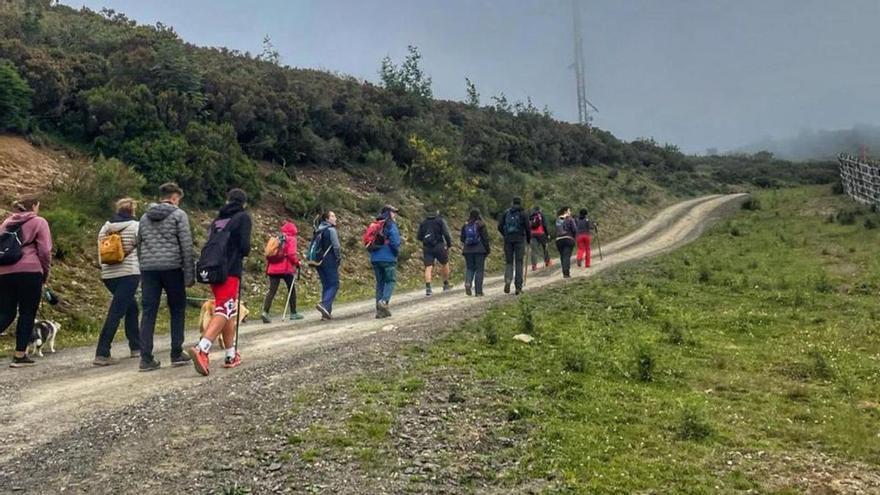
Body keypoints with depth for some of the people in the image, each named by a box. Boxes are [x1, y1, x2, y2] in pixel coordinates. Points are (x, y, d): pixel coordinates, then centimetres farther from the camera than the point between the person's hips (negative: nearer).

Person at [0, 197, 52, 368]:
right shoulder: (38, 222, 1)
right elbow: (44, 251, -6)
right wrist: (45, 273, 7)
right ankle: (20, 355, 4)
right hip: (29, 272, -5)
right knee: (27, 314, 3)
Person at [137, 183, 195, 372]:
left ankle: (146, 358, -1)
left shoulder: (145, 217, 16)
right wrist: (190, 274, -5)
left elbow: (139, 246, 17)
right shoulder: (179, 215, -2)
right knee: (177, 310, 9)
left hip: (148, 269, 4)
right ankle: (177, 354, 11)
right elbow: (186, 246, -7)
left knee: (148, 312, 3)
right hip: (172, 269, -4)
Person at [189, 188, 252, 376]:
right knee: (224, 311, -11)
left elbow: (209, 243, 11)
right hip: (231, 271, -6)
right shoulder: (243, 217, -1)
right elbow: (245, 247, -9)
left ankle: (231, 355, 21)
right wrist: (243, 253, 12)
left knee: (229, 312, 16)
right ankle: (202, 349, -31)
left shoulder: (218, 219, 16)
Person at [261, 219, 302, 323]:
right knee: (292, 289, 13)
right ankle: (293, 313, 17)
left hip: (273, 268, 5)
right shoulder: (291, 239, -2)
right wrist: (297, 263, 0)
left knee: (272, 291, 0)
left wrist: (268, 265, 19)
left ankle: (265, 311, -18)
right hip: (286, 268, -5)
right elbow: (291, 254, -14)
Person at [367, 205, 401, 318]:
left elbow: (368, 242, 14)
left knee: (379, 282, 11)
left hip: (375, 259, 6)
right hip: (388, 258, -6)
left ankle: (379, 309, 8)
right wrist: (396, 252, 0)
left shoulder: (374, 225, 13)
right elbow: (395, 241, -15)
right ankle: (384, 300, -21)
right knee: (390, 280, 2)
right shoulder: (390, 225, -8)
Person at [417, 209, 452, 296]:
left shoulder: (423, 223, 12)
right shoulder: (440, 220, 1)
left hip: (427, 247, 3)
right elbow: (446, 234, -9)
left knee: (428, 267, -1)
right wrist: (449, 244, 1)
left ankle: (428, 288, -13)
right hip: (439, 246, -2)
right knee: (445, 264, 17)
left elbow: (419, 237, 11)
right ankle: (446, 284, 24)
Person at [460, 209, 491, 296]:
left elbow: (462, 239, 11)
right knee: (479, 270, 3)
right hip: (479, 250, -3)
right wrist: (487, 249, 3)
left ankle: (468, 283, -16)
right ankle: (478, 291, 3)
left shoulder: (465, 226, 6)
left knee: (469, 268, 13)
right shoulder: (481, 225, -6)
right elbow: (485, 238, -5)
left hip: (468, 250, 3)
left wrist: (463, 249, 22)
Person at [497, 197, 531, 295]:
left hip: (508, 239, 2)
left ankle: (507, 280, -16)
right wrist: (529, 239, 14)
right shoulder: (523, 213, 0)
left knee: (508, 262, 10)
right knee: (518, 263, 3)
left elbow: (500, 226, 3)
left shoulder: (506, 212, 6)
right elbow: (527, 228, -2)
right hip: (520, 239, -2)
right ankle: (518, 287, 1)